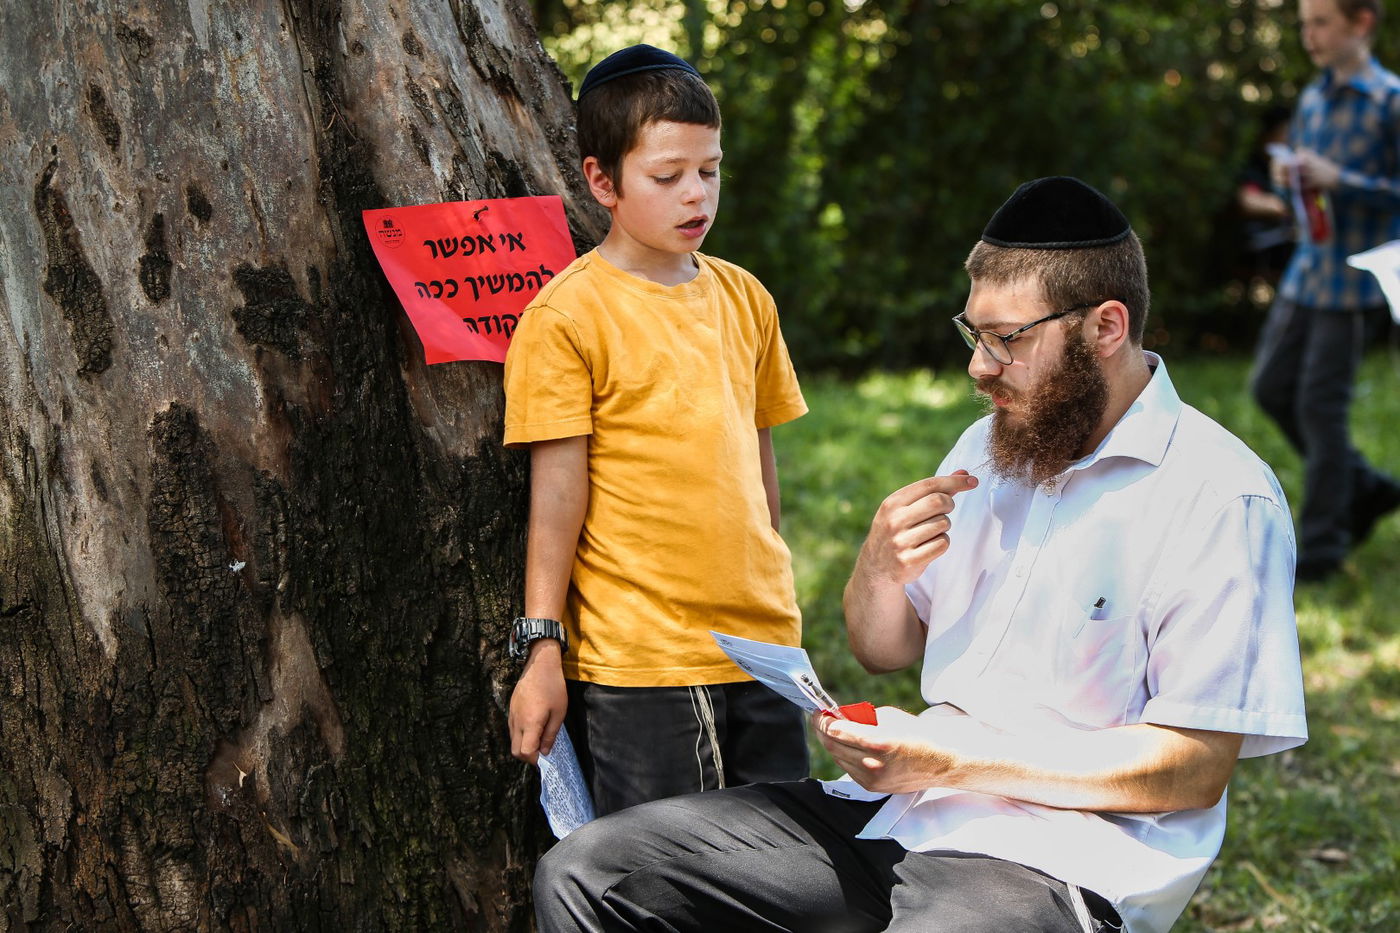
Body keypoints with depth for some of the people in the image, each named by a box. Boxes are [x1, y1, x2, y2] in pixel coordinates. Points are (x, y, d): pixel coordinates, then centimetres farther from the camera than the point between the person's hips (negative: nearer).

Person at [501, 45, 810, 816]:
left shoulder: (744, 299, 10)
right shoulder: (566, 316, -7)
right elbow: (557, 498, -8)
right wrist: (544, 652, -9)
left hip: (760, 645, 6)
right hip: (636, 662, -6)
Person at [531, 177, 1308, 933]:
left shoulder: (1220, 498, -10)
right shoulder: (990, 446, 16)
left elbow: (1197, 769, -14)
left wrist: (950, 765, -18)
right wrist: (879, 568, -3)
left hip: (1056, 857, -7)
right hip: (895, 815, 8)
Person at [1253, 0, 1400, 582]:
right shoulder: (1313, 98, 11)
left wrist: (1338, 180, -23)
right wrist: (1289, 178, -1)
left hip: (1351, 278, -8)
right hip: (1306, 268, 8)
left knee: (1320, 404, -4)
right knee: (1271, 386, 9)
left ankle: (1321, 545, 8)